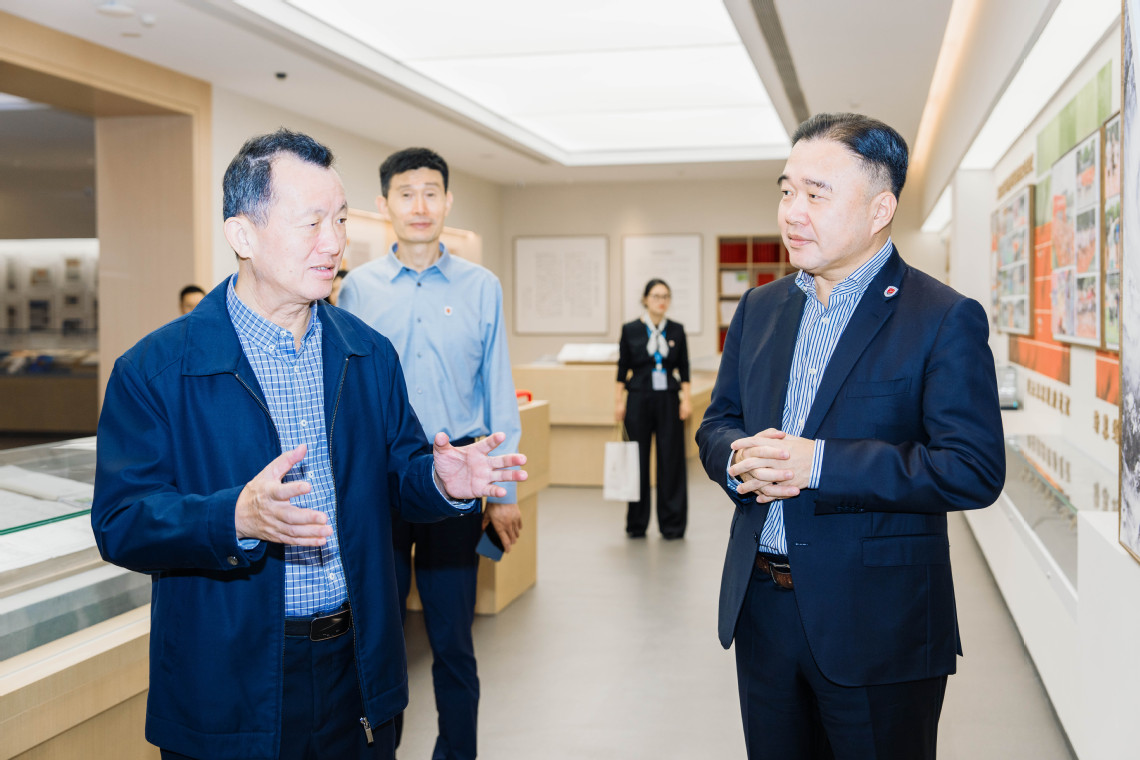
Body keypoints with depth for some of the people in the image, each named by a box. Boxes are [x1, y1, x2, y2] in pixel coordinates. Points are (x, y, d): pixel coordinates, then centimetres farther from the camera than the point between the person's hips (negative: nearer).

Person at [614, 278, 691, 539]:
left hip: (668, 400, 1)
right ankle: (637, 524, 15)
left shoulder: (676, 330, 6)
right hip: (639, 399, -1)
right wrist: (618, 402, -2)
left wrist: (685, 399, -1)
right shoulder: (630, 330, 1)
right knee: (638, 459, 3)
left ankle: (672, 523, 9)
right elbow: (622, 369, 2)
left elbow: (683, 369, 7)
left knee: (671, 459, 0)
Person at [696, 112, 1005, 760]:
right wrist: (741, 462, -12)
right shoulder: (761, 307, 8)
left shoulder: (945, 319, -12)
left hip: (877, 625, -5)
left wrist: (818, 464, -25)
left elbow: (975, 470, -19)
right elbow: (717, 424, 13)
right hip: (762, 607, 6)